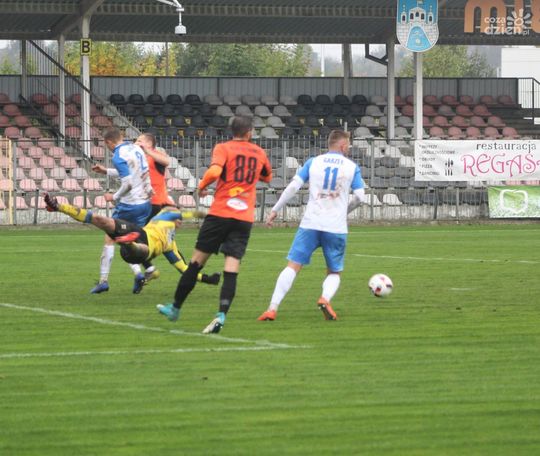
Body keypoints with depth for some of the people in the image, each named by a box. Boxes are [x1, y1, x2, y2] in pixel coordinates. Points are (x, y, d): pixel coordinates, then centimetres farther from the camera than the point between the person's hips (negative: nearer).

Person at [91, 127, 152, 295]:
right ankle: (138, 273, -7)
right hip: (145, 203, 7)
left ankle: (103, 280, 7)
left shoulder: (119, 156, -16)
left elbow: (128, 183, -22)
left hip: (128, 204, -7)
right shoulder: (136, 149, 9)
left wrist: (114, 197, -6)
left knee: (110, 238, 7)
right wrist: (106, 171, 27)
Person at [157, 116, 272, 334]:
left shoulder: (223, 148, -2)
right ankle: (221, 315, -22)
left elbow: (214, 171, -21)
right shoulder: (259, 153, 11)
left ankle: (175, 308, 22)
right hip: (244, 218, 2)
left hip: (220, 213, -2)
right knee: (231, 269, -4)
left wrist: (202, 185, -3)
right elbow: (267, 177, 29)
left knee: (197, 261, 9)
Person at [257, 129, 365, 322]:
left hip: (310, 224, 0)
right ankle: (325, 298, -19)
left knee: (293, 266, 0)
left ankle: (272, 308, -14)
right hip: (337, 227, 0)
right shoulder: (352, 167, 6)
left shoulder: (313, 162, 8)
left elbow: (293, 186, 0)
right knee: (334, 273, 13)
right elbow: (359, 196, 1)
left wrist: (275, 210, 6)